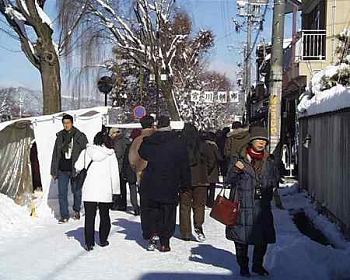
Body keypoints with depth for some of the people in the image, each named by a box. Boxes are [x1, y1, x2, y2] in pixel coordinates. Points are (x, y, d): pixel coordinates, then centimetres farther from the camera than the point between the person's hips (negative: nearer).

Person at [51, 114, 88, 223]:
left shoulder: (80, 136, -2)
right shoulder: (60, 136, 8)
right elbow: (55, 154, 13)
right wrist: (54, 171, 9)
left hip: (75, 169, -2)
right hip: (62, 170, 3)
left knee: (77, 192, 12)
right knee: (62, 193, -1)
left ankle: (77, 210, 34)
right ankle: (64, 215, 7)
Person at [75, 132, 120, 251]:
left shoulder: (86, 152, 2)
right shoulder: (110, 154, -1)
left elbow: (78, 167, 4)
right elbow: (114, 173, -1)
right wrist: (116, 190, 6)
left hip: (89, 190, 0)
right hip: (105, 191, 0)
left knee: (89, 217, 4)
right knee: (104, 216, 14)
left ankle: (89, 243, 2)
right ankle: (103, 240, 21)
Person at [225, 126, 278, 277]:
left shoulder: (269, 160, 8)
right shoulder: (239, 158, -2)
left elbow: (275, 180, 14)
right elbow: (231, 179, -2)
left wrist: (269, 184, -7)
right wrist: (236, 170, -22)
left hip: (262, 205, 3)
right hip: (243, 204, -3)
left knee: (263, 237, 7)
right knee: (242, 237, 4)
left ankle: (258, 265, 28)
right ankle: (243, 266, 22)